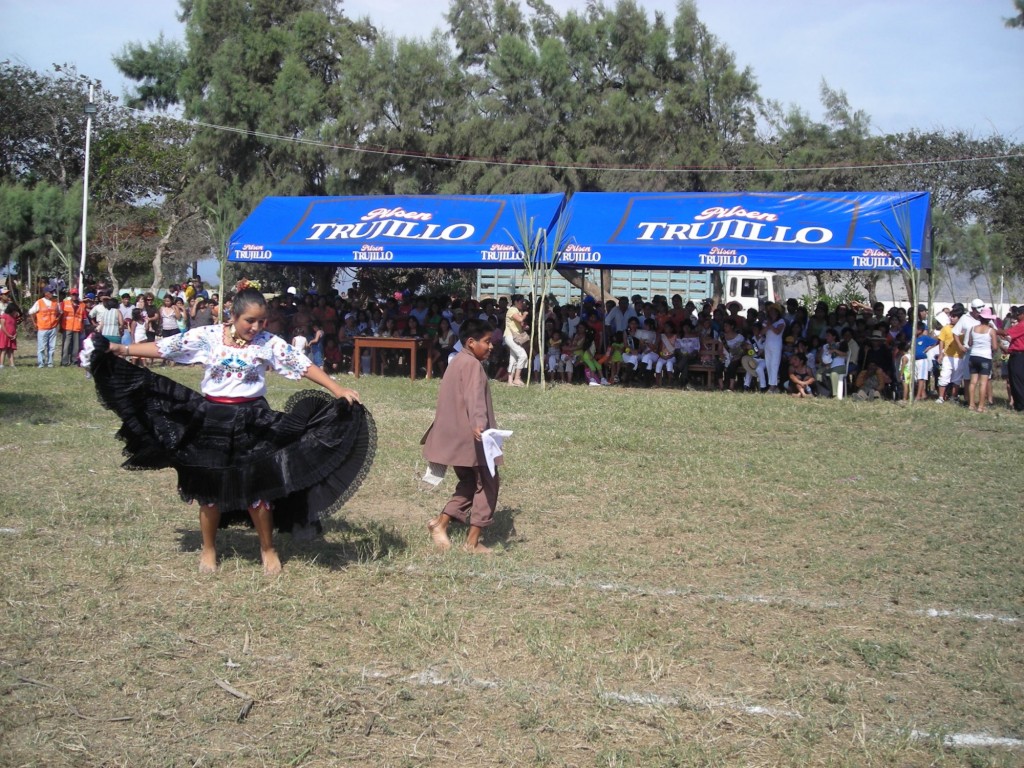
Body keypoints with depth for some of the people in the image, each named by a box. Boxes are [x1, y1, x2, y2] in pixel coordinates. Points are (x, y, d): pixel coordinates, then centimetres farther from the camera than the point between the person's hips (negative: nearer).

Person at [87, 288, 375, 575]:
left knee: (257, 487, 3)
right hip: (213, 420, 1)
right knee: (210, 487, 10)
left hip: (253, 421, 0)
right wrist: (121, 349, -9)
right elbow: (163, 348, -3)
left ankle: (268, 548, 22)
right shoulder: (207, 336, -6)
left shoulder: (269, 343, -6)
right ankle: (208, 549, 28)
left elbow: (303, 365, -9)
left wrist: (338, 390, -17)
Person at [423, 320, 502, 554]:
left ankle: (441, 522, 9)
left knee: (470, 483, 18)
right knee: (487, 484, -1)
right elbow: (474, 397, -32)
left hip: (455, 438, 10)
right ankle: (473, 541, 1)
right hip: (471, 438, -10)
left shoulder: (458, 362, 16)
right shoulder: (472, 364, -15)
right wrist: (478, 424, -47)